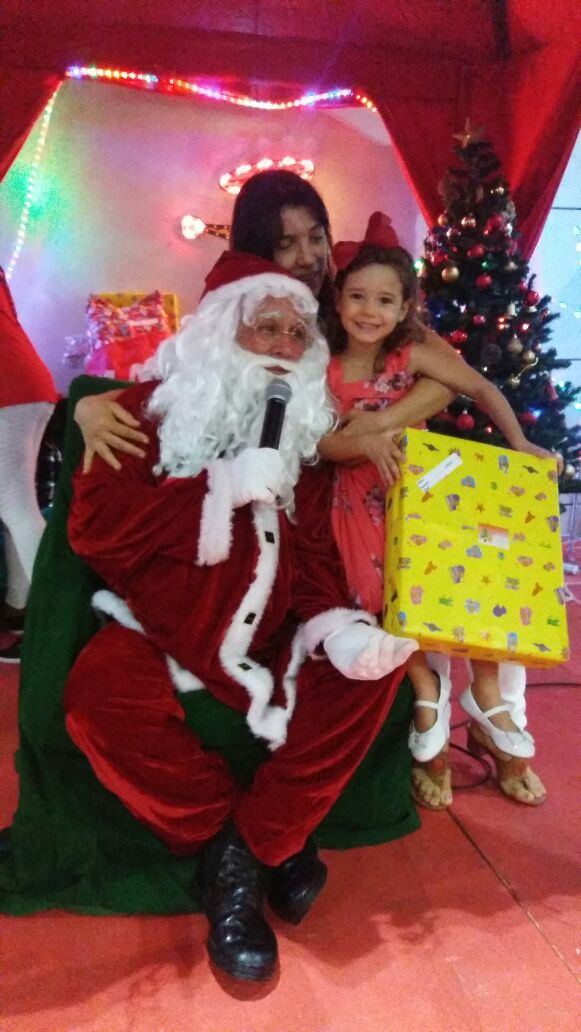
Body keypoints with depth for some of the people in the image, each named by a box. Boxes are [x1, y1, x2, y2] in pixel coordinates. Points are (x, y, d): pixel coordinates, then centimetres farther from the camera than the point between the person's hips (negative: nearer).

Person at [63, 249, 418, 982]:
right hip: (162, 632, -3)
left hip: (266, 637, 4)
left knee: (373, 664, -16)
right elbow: (93, 526, -13)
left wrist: (334, 626, -19)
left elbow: (315, 551, 3)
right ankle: (230, 839, -5)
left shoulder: (301, 429, 10)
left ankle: (249, 849, -8)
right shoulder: (154, 408, -2)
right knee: (103, 696, -31)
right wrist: (223, 486, -19)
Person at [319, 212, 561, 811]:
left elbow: (482, 389, 1)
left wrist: (518, 443, -8)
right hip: (364, 500, -1)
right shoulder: (324, 368, -5)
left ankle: (486, 702, 13)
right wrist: (364, 444, -30)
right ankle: (427, 697, 13)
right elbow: (320, 442, -12)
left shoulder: (414, 353, -4)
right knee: (391, 594, -14)